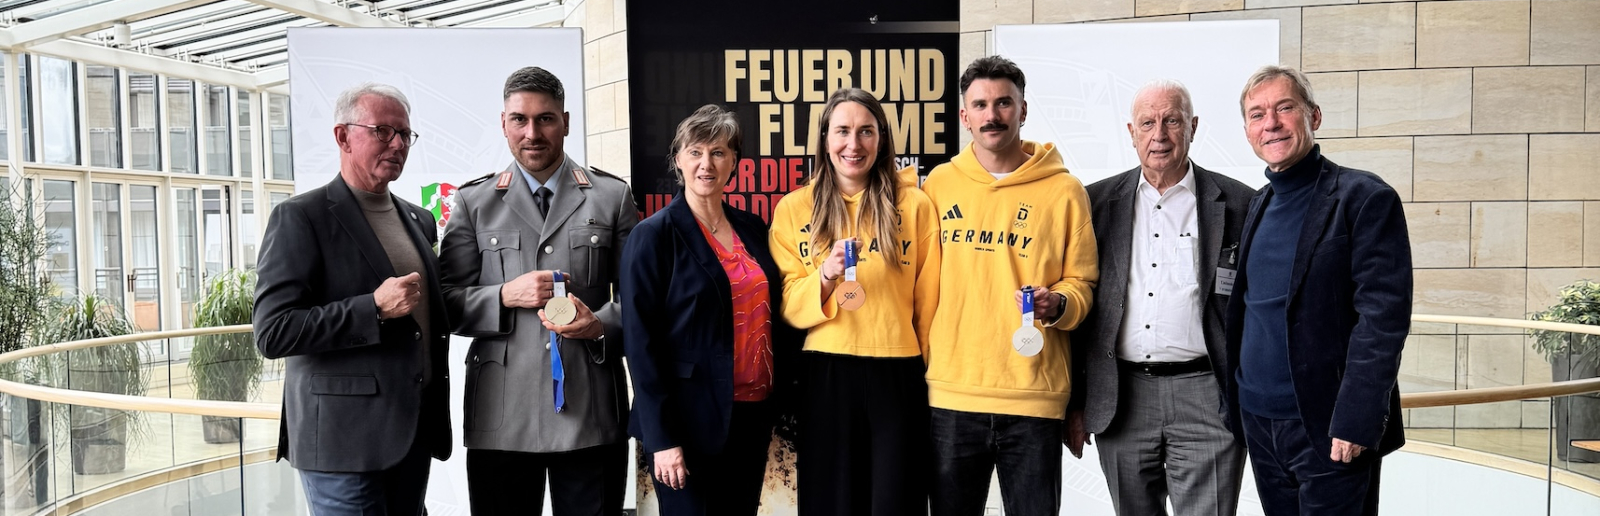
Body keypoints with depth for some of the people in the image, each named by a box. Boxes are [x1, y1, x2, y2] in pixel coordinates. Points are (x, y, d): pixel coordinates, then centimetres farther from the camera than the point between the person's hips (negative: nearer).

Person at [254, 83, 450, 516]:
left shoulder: (418, 220, 14)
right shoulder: (301, 218, -7)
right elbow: (273, 333, -15)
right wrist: (374, 308, -21)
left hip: (414, 432, 7)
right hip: (345, 439, -6)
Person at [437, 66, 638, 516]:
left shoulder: (612, 196, 8)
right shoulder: (473, 201, 8)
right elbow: (447, 302, 6)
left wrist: (602, 326, -12)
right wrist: (505, 296, -11)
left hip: (591, 413, 0)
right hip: (501, 419, 0)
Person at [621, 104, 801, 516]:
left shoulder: (752, 229, 8)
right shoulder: (654, 235, -7)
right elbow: (640, 342, -11)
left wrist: (775, 404, 8)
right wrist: (661, 439, -15)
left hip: (752, 416, 5)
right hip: (692, 422, -5)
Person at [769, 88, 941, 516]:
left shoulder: (915, 205, 1)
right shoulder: (794, 209, 5)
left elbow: (928, 301, 5)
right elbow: (788, 305, 1)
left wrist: (933, 373, 8)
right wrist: (825, 276, -17)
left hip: (899, 376, -1)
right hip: (825, 376, 1)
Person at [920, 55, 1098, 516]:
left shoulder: (1063, 190, 1)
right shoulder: (939, 184, 6)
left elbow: (1081, 283, 3)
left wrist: (1057, 304, -18)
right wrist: (923, 364, 4)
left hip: (1035, 396, -1)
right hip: (950, 394, 2)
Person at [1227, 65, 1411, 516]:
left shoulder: (1364, 198, -9)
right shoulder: (1259, 206, 12)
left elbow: (1384, 317, -15)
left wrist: (1354, 422, -21)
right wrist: (1235, 403, 9)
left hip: (1326, 428, -6)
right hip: (1258, 420, 6)